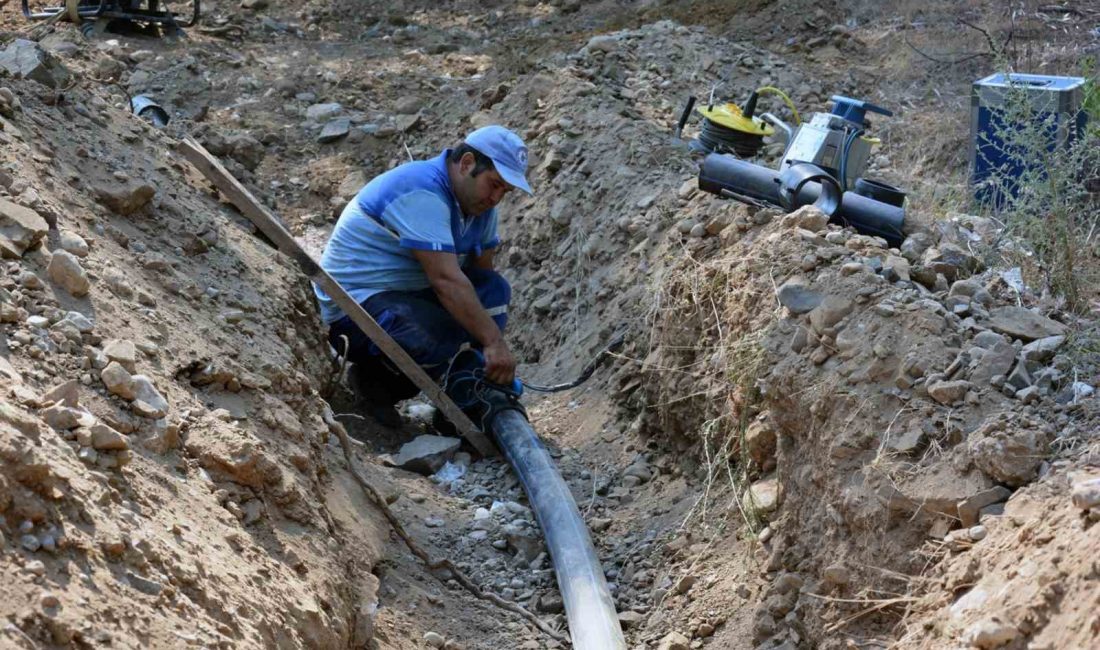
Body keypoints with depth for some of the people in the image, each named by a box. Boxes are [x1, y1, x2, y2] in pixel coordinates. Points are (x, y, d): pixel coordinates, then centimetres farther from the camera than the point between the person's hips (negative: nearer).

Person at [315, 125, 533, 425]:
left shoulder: (477, 201, 6)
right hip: (355, 300, -9)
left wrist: (494, 344, 0)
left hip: (409, 293, 9)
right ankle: (373, 378, -4)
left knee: (495, 290, -8)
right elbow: (445, 279, -31)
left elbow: (481, 275, 9)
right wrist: (494, 341, -32)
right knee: (442, 337, -34)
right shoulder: (422, 194, -24)